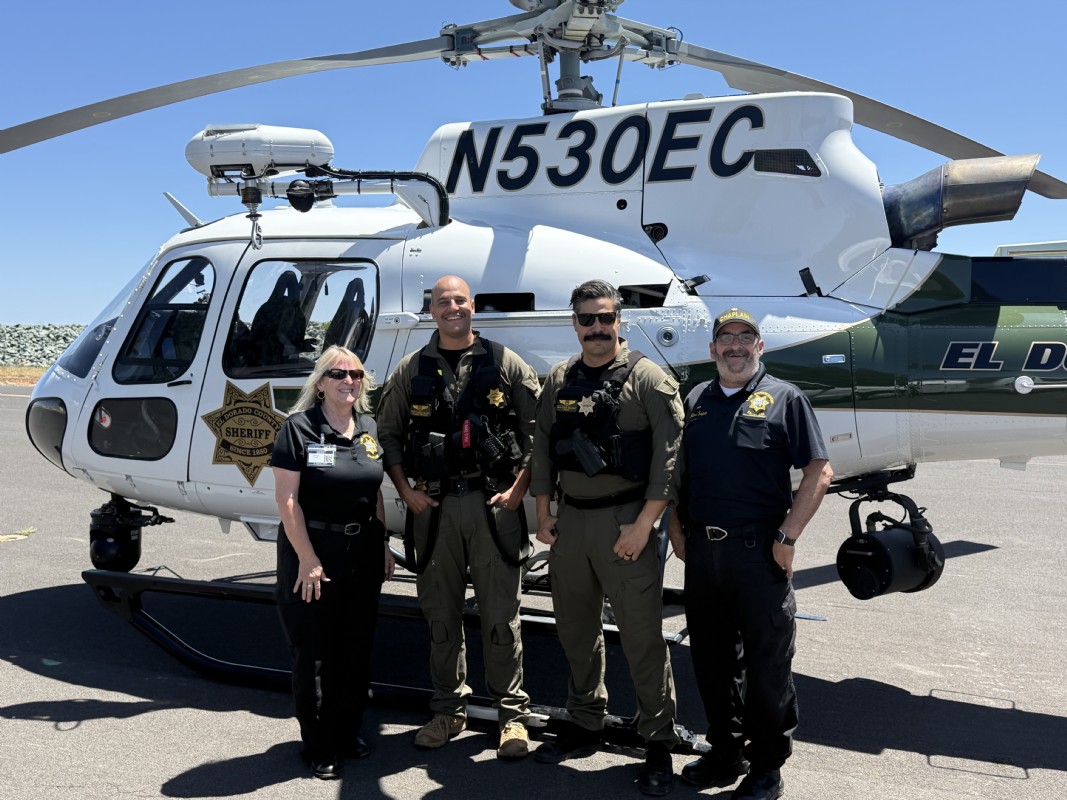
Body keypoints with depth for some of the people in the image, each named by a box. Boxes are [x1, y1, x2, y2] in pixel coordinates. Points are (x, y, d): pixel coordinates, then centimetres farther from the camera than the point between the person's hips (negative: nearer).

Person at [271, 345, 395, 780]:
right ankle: (319, 746, 20)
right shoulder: (299, 427, -10)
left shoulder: (369, 428, 7)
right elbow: (287, 499, -13)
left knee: (357, 647, 15)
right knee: (314, 651, 5)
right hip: (314, 550, -5)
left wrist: (383, 545, 10)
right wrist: (307, 559, -16)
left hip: (364, 551, 6)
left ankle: (348, 731, 32)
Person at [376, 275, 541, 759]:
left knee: (501, 614, 2)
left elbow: (537, 431, 3)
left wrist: (518, 490, -5)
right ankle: (448, 710, 25)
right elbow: (388, 434, 12)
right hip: (433, 506, 2)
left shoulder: (506, 364, 3)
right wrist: (407, 492, 2)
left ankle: (512, 714, 15)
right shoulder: (411, 371, 8)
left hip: (494, 504, -2)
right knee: (441, 614, 11)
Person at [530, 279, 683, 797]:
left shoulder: (648, 380, -6)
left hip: (624, 521, -5)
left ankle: (658, 744, 14)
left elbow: (668, 456, -11)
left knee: (642, 635, 0)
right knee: (576, 631, 15)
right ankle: (584, 725, 33)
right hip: (569, 521, 5)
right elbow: (542, 449, 13)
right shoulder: (559, 381, 9)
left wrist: (643, 524, -14)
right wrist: (543, 514, 9)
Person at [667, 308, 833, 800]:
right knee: (711, 657, 14)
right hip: (701, 548, 5)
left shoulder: (784, 398, 0)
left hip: (759, 549, -4)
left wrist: (787, 537, -11)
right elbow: (678, 471, 18)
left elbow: (819, 472, -5)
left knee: (767, 661, 5)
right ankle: (726, 752, 32)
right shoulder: (696, 400, 13)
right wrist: (677, 527, 8)